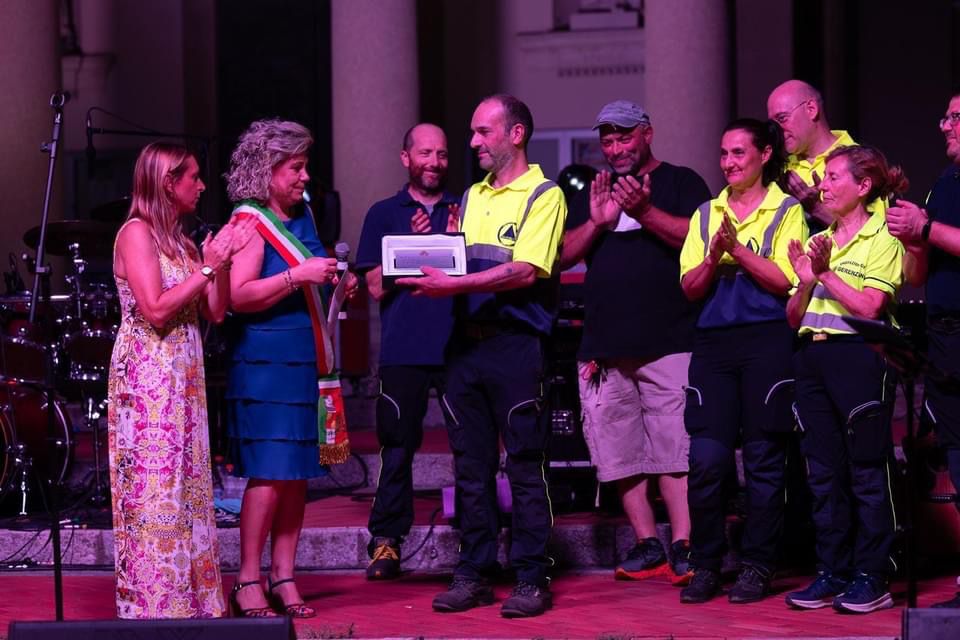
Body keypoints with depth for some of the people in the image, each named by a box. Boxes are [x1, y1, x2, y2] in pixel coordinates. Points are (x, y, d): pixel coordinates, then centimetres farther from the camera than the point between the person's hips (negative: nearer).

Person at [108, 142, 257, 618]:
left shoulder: (180, 240, 16)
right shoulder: (136, 234, -9)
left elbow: (215, 312, 12)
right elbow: (155, 309, -18)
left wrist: (222, 261, -1)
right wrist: (207, 267, -13)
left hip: (184, 379, 9)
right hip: (148, 378, -9)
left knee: (189, 485, 7)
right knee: (155, 488, -9)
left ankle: (185, 598, 11)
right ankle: (152, 602, -7)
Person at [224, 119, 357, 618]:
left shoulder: (301, 216, 15)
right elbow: (239, 296, -18)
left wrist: (332, 282, 10)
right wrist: (298, 277, -22)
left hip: (305, 362, 8)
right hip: (264, 365, -8)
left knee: (298, 474, 6)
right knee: (270, 474, -10)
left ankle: (283, 577, 12)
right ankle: (247, 582, -2)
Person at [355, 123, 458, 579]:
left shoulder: (464, 210, 15)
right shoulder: (384, 214, 10)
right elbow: (377, 287, 2)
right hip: (404, 350, -1)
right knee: (398, 447, -2)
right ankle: (386, 541, 4)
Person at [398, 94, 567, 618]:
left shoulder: (543, 196, -4)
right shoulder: (472, 197, 18)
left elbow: (526, 272, -16)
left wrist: (454, 284, -22)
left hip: (515, 343, -7)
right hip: (466, 342, 7)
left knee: (524, 465, -3)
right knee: (470, 465, 8)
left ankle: (532, 578, 1)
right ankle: (474, 573, 13)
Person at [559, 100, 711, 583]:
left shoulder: (681, 183, 7)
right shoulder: (593, 192, 21)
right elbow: (563, 255, 12)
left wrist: (644, 211, -17)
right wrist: (597, 222, -5)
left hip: (668, 340, -5)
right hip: (604, 345, 5)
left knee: (675, 446, -11)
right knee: (620, 450, 4)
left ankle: (683, 547, -12)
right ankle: (647, 545, 10)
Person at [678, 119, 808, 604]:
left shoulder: (786, 211, 4)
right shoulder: (707, 214, 16)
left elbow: (785, 281, -7)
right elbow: (690, 287, 10)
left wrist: (738, 249, -15)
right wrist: (715, 257, -8)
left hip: (767, 341, -3)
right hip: (713, 342, 3)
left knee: (764, 458, -1)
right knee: (705, 458, -4)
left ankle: (756, 566, 6)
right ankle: (705, 566, 5)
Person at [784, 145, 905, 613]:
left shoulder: (881, 240, -3)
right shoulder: (817, 242, 18)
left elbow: (870, 307, -15)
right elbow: (793, 317, 15)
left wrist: (827, 275, -14)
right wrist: (805, 282, -3)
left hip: (859, 358, -7)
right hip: (813, 357, 7)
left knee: (866, 472, -4)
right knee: (824, 473, 8)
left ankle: (871, 579, 0)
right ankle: (833, 573, 14)